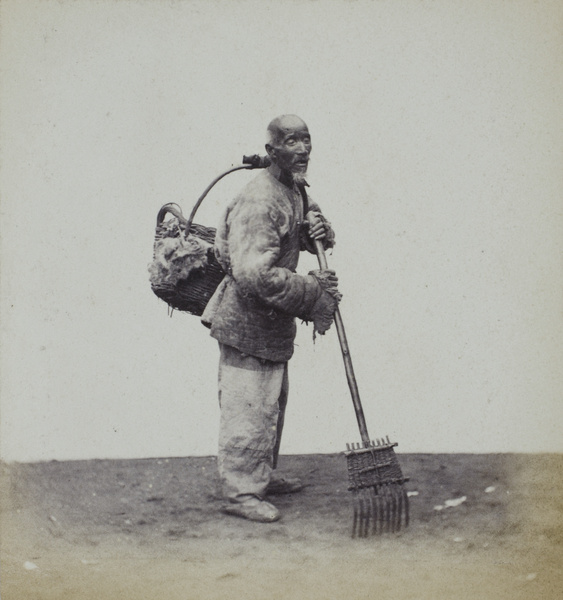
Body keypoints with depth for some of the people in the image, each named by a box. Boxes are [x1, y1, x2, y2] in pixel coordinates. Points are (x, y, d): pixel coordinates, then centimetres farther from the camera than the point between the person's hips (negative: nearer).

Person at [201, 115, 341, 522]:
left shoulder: (296, 192, 9)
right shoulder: (260, 201, -24)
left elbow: (315, 240, 23)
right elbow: (254, 273, -32)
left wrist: (321, 232, -3)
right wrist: (313, 292, -24)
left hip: (273, 321, 10)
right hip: (247, 321, -10)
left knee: (272, 404, 20)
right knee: (249, 408, -3)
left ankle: (263, 476, 36)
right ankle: (240, 493, 9)